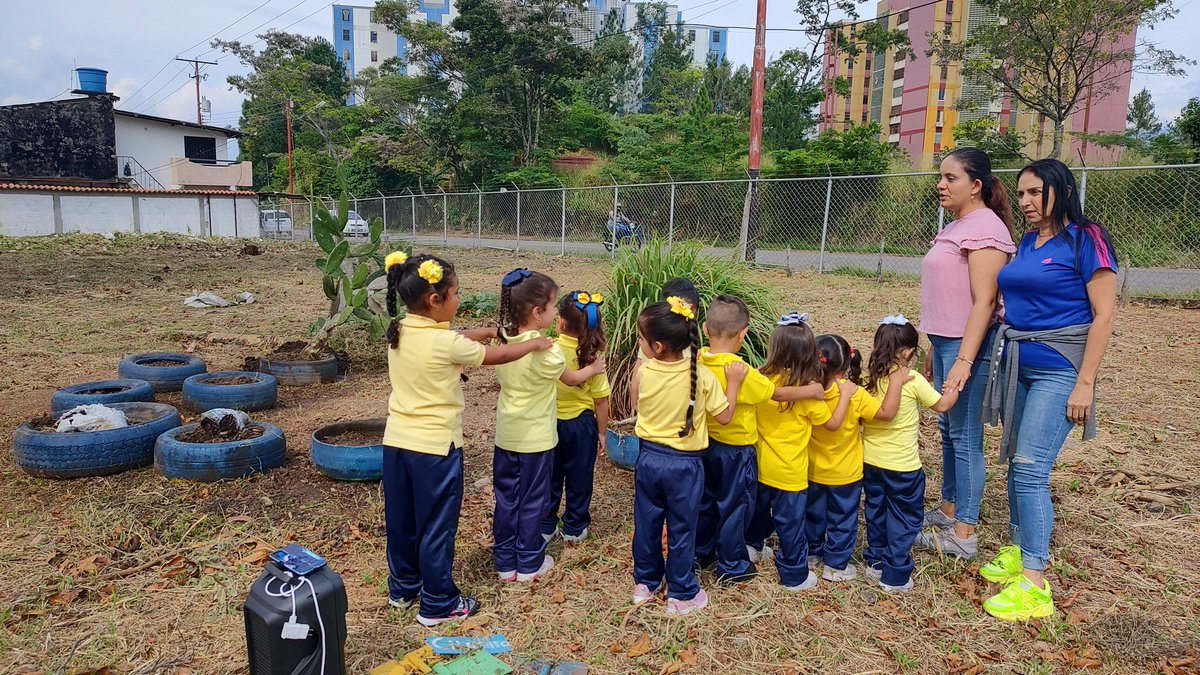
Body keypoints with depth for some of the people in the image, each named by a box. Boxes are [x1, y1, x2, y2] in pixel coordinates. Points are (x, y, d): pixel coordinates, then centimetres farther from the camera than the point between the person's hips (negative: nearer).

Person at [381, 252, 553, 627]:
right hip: (435, 446, -7)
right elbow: (497, 356, -6)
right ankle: (438, 604, 21)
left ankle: (403, 587, 38)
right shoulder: (446, 343, -20)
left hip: (397, 441, 7)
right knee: (437, 526, 7)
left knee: (401, 520, 20)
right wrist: (535, 344, 8)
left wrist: (487, 330, 18)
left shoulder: (398, 333, 0)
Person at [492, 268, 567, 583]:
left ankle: (505, 563, 27)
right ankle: (529, 564, 25)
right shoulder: (548, 352, -21)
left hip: (506, 435, 5)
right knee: (532, 501, 11)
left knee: (506, 499, 16)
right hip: (537, 438, -5)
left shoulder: (502, 341, -5)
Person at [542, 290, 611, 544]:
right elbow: (601, 400, -11)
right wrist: (602, 432, 0)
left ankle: (546, 526, 30)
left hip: (551, 422, 1)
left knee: (550, 477, 18)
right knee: (579, 478, 17)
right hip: (581, 424, -1)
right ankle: (574, 528, 29)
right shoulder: (593, 357, -17)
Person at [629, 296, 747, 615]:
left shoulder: (642, 373, -12)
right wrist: (733, 382, 1)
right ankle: (681, 594, 25)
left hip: (649, 458, 2)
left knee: (646, 523, 18)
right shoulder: (702, 376, -17)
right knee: (681, 529, 12)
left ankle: (645, 583, 34)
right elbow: (724, 416, -8)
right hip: (685, 464, -2)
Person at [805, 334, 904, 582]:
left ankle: (812, 554, 39)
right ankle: (836, 565, 27)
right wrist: (896, 381, -26)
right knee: (842, 520, 16)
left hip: (813, 473, 3)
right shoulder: (855, 395, -25)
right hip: (845, 476, -3)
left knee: (814, 515, 23)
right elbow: (887, 413, -28)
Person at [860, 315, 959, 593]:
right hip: (902, 466, -5)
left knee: (876, 511, 21)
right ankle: (895, 576, 14)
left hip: (870, 461, 5)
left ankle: (876, 560, 35)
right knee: (905, 518, 10)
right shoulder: (913, 380, -17)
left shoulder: (869, 378, -6)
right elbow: (942, 405, -3)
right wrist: (956, 384, 14)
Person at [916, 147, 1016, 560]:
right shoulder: (957, 227, 16)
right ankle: (948, 510, 29)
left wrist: (963, 361, -25)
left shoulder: (984, 227, -13)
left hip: (968, 345, -9)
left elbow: (984, 301, -20)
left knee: (964, 436, -3)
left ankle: (963, 534, 7)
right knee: (948, 429, 16)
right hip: (946, 341, 9)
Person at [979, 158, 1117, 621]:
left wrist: (1085, 384, -16)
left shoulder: (1085, 241, -9)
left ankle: (1034, 586, -4)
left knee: (1030, 469, -11)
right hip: (1016, 365, 7)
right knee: (1017, 463, 12)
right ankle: (1018, 552, 26)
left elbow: (1105, 315, -12)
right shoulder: (1025, 244, 11)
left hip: (1058, 370, -7)